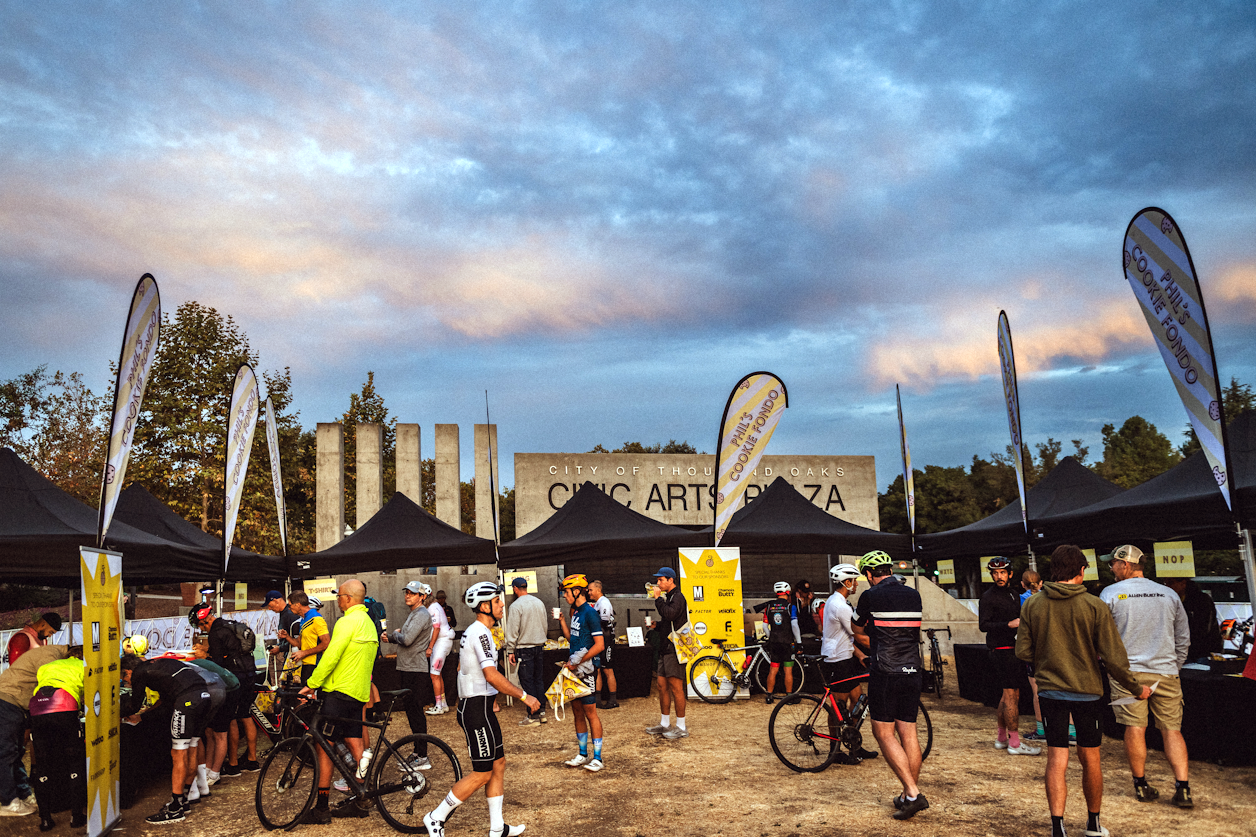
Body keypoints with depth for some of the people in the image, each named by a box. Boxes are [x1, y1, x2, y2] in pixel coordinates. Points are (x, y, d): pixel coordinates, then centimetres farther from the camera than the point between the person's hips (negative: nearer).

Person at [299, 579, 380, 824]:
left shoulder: (348, 621, -14)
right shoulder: (369, 622, 18)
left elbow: (331, 656, -20)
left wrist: (311, 684, -13)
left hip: (340, 692, -9)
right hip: (359, 693, 9)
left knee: (324, 746, -4)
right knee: (354, 744, 11)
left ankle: (322, 807, -1)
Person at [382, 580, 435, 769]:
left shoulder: (422, 615, -15)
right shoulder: (412, 613, 17)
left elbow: (407, 639, -25)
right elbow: (403, 639, 22)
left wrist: (394, 634, -5)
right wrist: (390, 638, 3)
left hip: (415, 670, -10)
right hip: (406, 669, 10)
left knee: (416, 712, -7)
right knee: (412, 712, 15)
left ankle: (422, 758, -2)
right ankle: (418, 753, 25)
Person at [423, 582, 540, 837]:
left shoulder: (472, 632, 13)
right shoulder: (480, 633, -19)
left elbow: (461, 668, 22)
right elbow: (492, 675, -28)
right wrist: (524, 696, -21)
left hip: (474, 706, 10)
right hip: (477, 709, -10)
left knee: (498, 764, 13)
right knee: (482, 774, -1)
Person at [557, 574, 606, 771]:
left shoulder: (590, 613, -15)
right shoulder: (576, 612, 12)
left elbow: (599, 645, -19)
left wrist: (577, 662, -16)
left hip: (586, 669, -9)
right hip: (575, 668, 9)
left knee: (590, 712, -3)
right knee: (577, 712, 13)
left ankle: (597, 758, 5)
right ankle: (583, 755, 23)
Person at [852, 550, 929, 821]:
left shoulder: (870, 597, -7)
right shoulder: (914, 595, 9)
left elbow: (857, 632, 7)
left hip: (885, 674, -6)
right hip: (912, 672, 6)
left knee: (884, 733, 0)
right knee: (908, 732, 11)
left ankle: (913, 793, -8)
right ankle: (909, 794, 16)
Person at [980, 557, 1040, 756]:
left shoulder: (1013, 595, 17)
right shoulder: (988, 596, -9)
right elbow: (983, 625, -17)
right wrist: (1009, 624, -25)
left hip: (1014, 649, 9)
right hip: (1001, 649, -9)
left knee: (1010, 695, 13)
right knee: (1011, 695, -8)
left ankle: (1002, 738, 22)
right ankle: (1014, 743, -4)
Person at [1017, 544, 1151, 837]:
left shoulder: (1032, 605, -4)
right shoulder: (1094, 606, -10)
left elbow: (1023, 652, -2)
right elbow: (1114, 657, -10)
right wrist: (1136, 688, 4)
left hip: (1050, 690, 1)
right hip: (1087, 691, -1)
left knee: (1057, 759, 4)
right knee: (1090, 758, 15)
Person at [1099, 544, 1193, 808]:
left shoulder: (1110, 594, -4)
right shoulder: (1169, 595, 6)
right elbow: (1183, 638, 14)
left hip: (1128, 672, -3)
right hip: (1166, 672, 3)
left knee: (1135, 728, 3)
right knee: (1172, 729, 7)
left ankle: (1141, 785, 11)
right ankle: (1183, 789, 2)